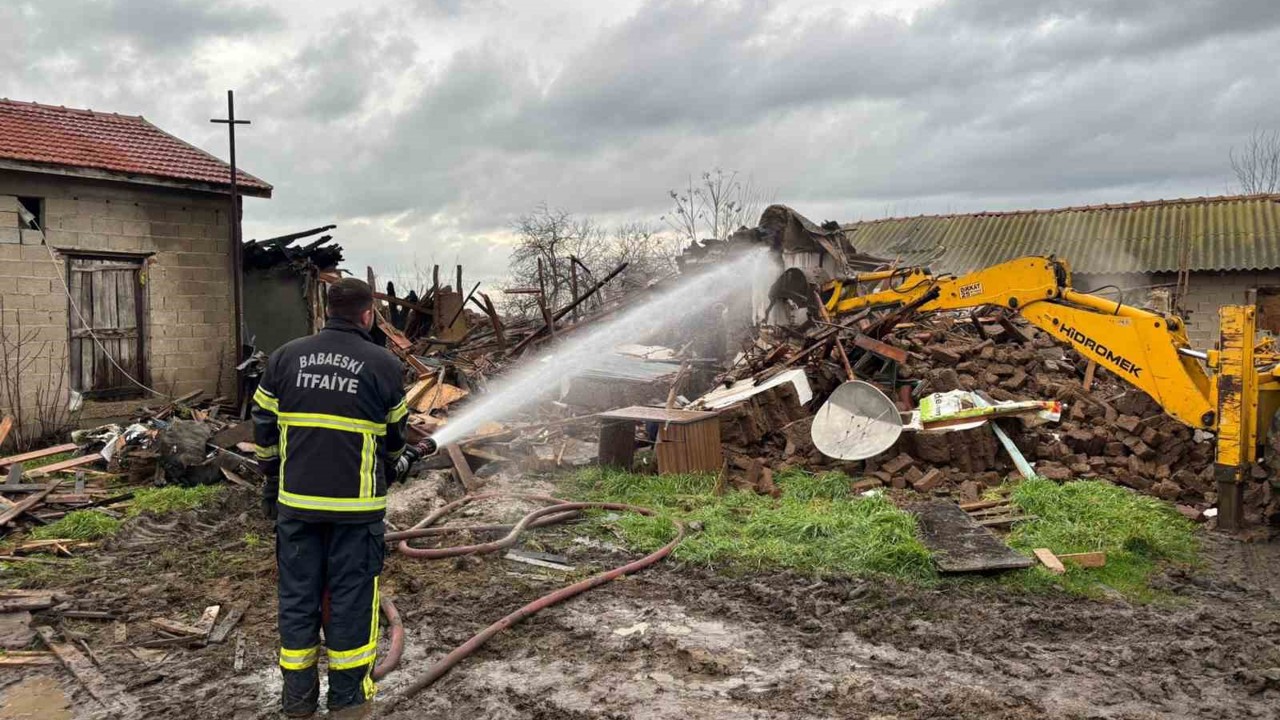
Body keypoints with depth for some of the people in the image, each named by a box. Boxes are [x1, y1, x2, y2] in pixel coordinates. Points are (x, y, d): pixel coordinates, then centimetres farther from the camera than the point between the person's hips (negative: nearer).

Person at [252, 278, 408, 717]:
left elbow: (264, 427, 9)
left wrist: (271, 482, 20)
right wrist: (383, 473, 26)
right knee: (351, 595, 8)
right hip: (356, 504, -3)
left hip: (296, 500, 3)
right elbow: (395, 437, 6)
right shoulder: (383, 364, -4)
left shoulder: (286, 357, 5)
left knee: (298, 593, 12)